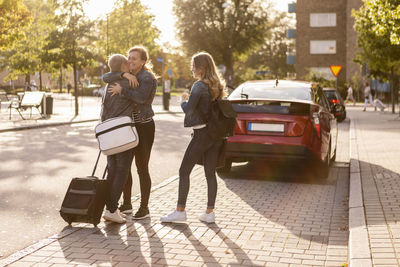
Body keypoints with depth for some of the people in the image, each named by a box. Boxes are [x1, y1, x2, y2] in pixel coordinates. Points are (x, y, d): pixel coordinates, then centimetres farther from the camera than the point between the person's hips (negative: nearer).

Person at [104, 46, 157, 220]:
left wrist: (121, 89, -24)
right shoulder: (128, 76, 12)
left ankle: (144, 208, 9)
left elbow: (141, 97, -30)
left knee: (142, 168, -2)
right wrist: (123, 75, -20)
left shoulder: (147, 77, -11)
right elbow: (106, 78, -5)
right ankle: (126, 204, 24)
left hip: (143, 128, -8)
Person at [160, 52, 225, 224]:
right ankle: (209, 212, 12)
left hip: (202, 134, -8)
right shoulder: (218, 85, 12)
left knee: (184, 172, 2)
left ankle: (180, 211, 4)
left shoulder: (199, 85, -13)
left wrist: (183, 100, 1)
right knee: (210, 173, 10)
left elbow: (188, 109, -20)